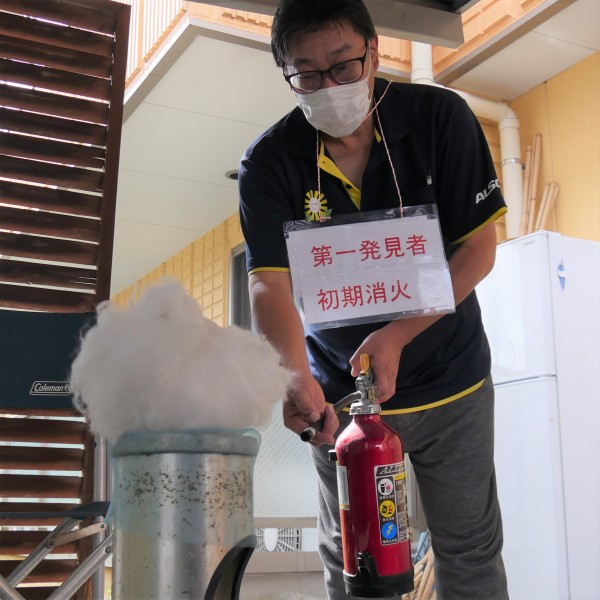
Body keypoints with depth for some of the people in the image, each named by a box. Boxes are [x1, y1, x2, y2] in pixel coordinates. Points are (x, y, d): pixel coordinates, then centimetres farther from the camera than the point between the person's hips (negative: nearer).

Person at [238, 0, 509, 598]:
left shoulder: (441, 118, -12)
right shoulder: (267, 164, -12)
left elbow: (478, 248, -11)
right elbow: (269, 284, -21)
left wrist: (398, 336, -23)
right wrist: (297, 377, -40)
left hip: (449, 380, 0)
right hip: (338, 393, 0)